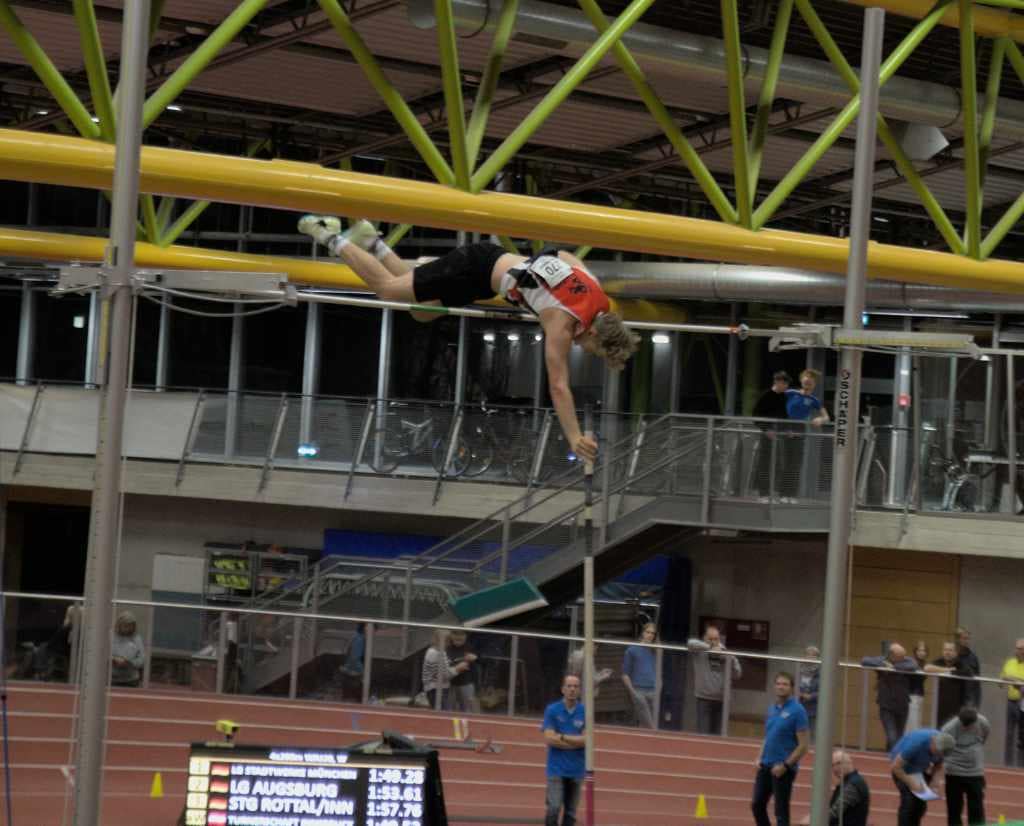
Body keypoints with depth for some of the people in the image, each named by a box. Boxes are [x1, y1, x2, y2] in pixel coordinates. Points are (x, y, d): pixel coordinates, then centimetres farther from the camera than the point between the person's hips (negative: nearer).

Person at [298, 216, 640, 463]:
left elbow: (564, 255, 12)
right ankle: (332, 237, 18)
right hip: (477, 268, -8)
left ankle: (370, 241, 30)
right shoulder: (563, 326, -29)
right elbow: (558, 386, -31)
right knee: (388, 288, 6)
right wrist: (574, 438, -34)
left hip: (492, 259, 8)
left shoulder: (594, 289, -8)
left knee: (422, 311, 25)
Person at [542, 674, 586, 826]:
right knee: (553, 809, -12)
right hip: (556, 769, -2)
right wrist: (576, 741, -7)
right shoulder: (552, 710, -1)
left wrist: (563, 737, -9)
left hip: (577, 769, 2)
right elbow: (549, 739, -9)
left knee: (570, 812, 6)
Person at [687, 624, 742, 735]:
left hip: (721, 700, 3)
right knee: (703, 733, -6)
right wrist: (710, 648, -27)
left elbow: (737, 675, 5)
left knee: (717, 733, 7)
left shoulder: (725, 654, 6)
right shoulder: (699, 651, -2)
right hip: (704, 699, -3)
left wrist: (733, 661, -14)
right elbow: (691, 643, -23)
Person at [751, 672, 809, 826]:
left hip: (783, 768, -7)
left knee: (781, 811, -1)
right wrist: (760, 758, 6)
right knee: (757, 805, 12)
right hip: (766, 766, 7)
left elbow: (803, 745, -13)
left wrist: (785, 765, -18)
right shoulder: (772, 709, 9)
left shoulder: (797, 711, -12)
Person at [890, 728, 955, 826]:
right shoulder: (916, 742, -38)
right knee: (909, 801, -18)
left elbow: (938, 766, 0)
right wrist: (911, 783, -31)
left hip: (920, 768, 6)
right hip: (902, 767, -6)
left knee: (921, 804, -2)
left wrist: (935, 783, -17)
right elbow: (895, 767, -32)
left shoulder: (943, 745, -19)